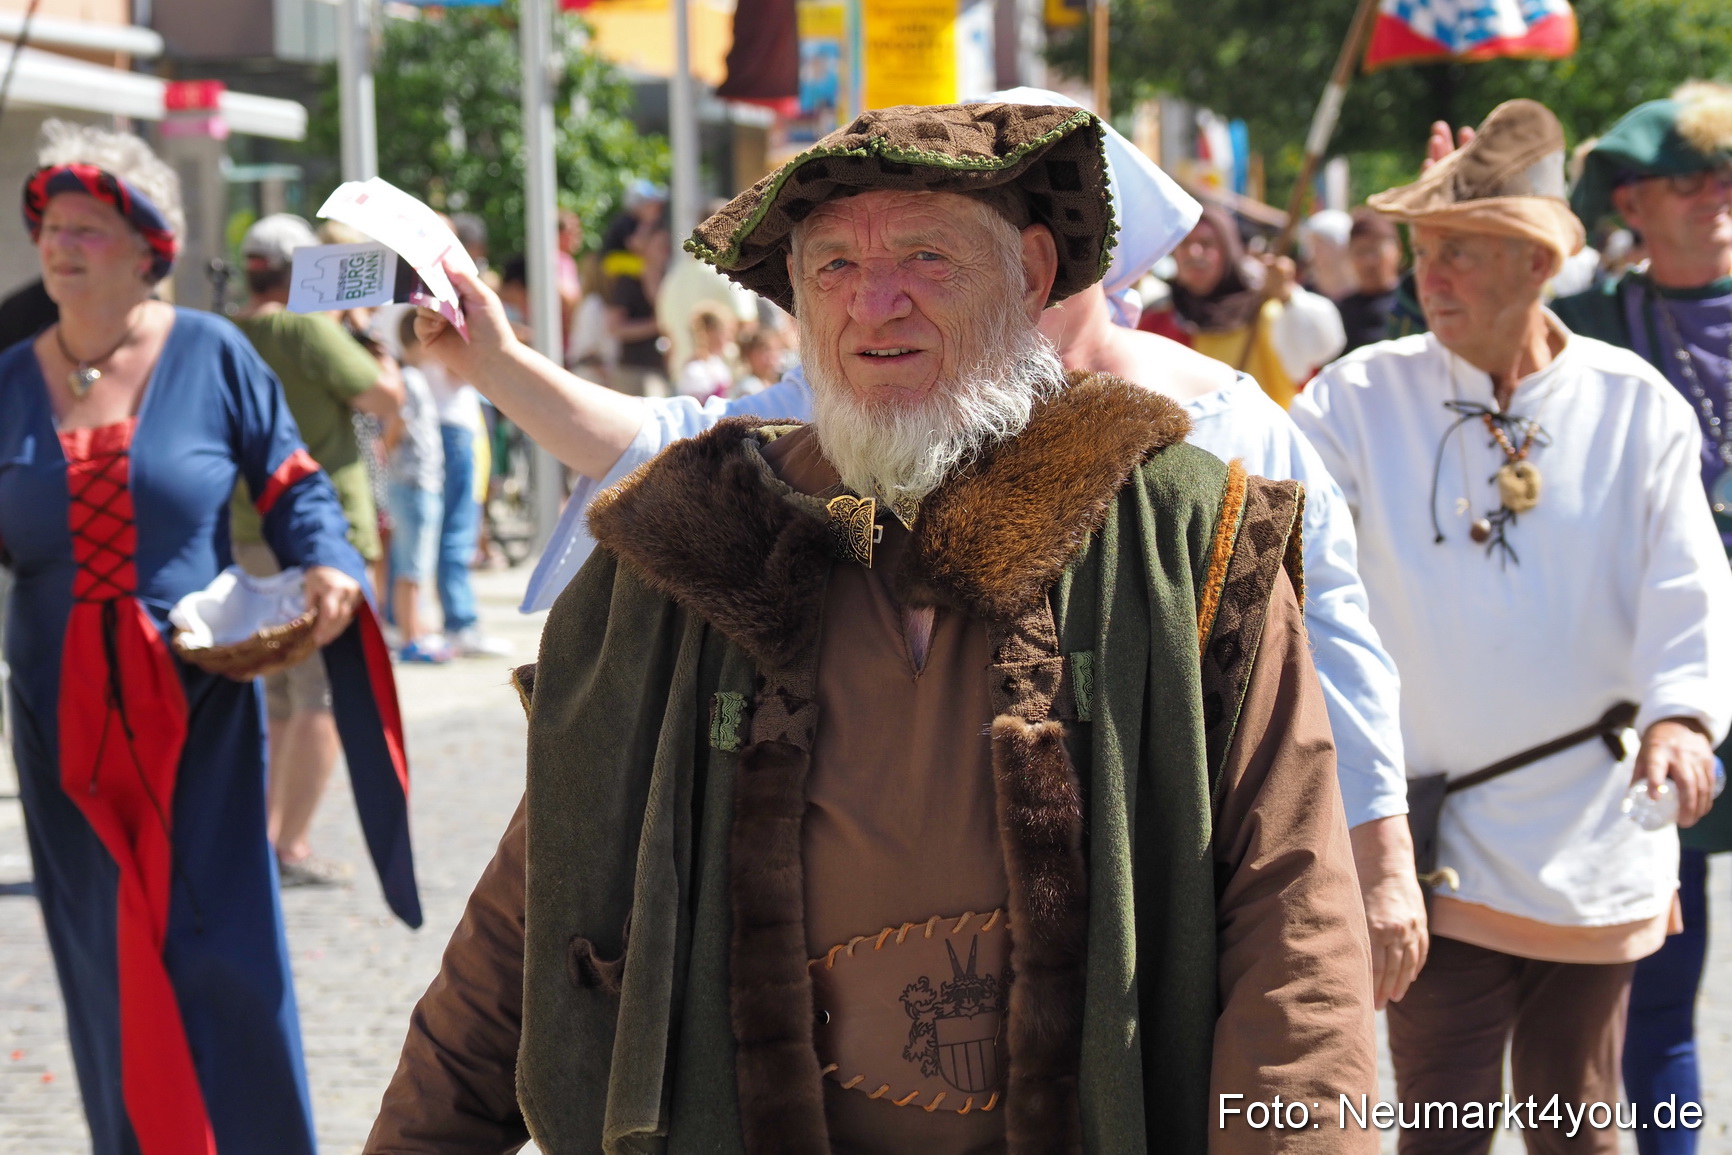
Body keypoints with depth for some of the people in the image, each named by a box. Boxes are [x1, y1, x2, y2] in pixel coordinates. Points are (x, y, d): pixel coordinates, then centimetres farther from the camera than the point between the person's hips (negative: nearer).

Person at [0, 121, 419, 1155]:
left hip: (197, 706, -2)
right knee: (109, 963, 5)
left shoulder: (209, 355, 0)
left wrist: (328, 563, -14)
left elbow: (290, 482, 4)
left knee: (220, 949, -5)